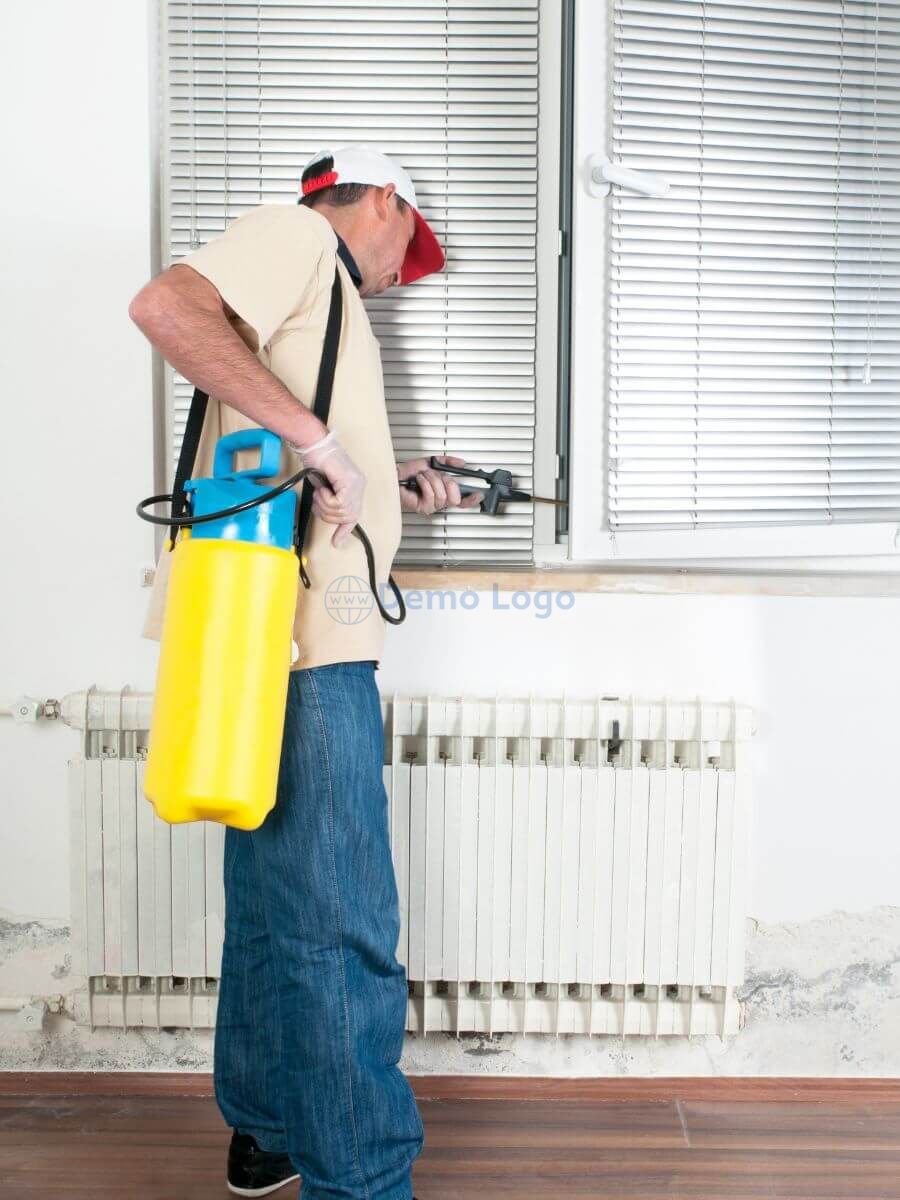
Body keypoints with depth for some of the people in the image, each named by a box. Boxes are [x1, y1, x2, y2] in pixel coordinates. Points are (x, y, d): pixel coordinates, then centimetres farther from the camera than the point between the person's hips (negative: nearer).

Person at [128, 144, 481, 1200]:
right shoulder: (295, 234, 0)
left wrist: (391, 492, 20)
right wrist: (317, 439, -22)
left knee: (276, 905, 19)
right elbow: (165, 305, -20)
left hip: (308, 640, 11)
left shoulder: (329, 298, 28)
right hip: (286, 640, -11)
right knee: (340, 929, -6)